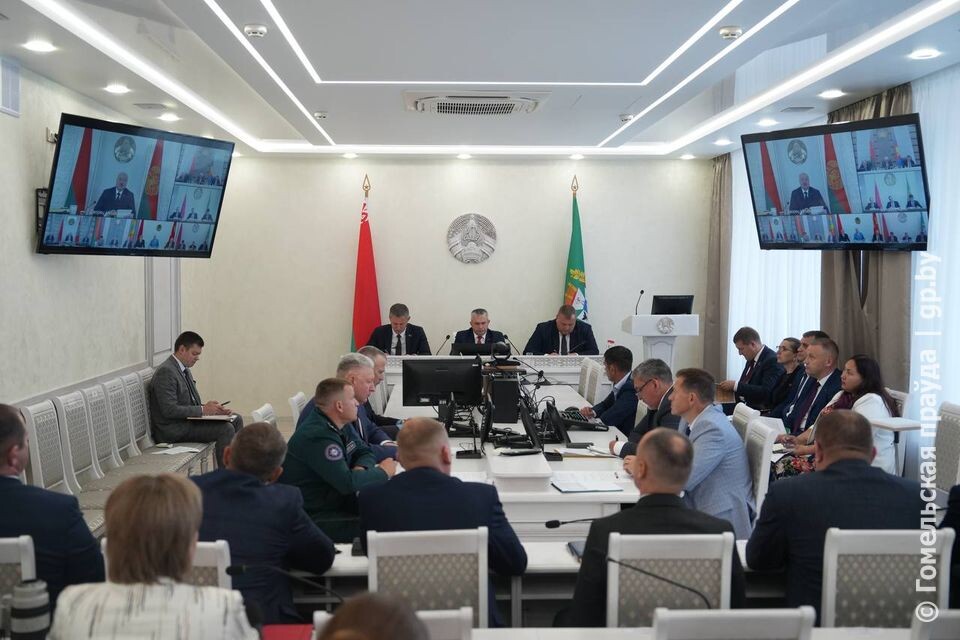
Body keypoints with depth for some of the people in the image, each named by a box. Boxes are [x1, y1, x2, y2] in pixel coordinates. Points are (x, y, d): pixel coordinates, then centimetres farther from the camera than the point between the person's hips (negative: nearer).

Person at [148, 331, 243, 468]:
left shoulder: (184, 369, 14)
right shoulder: (165, 372, -18)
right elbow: (170, 410, -24)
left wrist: (210, 407, -2)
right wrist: (203, 409, -21)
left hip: (187, 420, 10)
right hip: (173, 429, -10)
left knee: (236, 419, 7)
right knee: (226, 429, -21)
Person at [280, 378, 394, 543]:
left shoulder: (340, 425, 6)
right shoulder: (319, 436, -23)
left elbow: (364, 452, 14)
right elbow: (347, 482, -27)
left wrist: (360, 469, -10)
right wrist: (383, 472, -12)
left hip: (335, 501, 9)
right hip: (313, 515, -9)